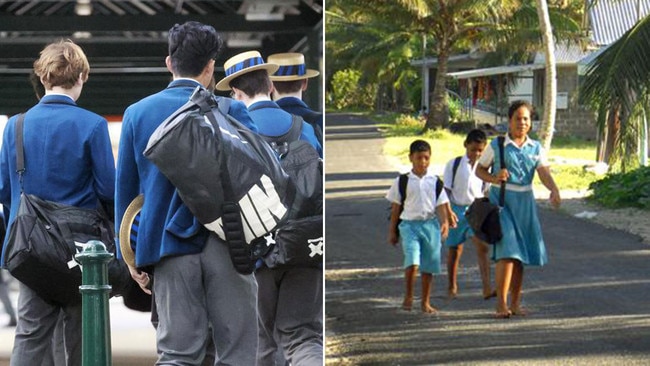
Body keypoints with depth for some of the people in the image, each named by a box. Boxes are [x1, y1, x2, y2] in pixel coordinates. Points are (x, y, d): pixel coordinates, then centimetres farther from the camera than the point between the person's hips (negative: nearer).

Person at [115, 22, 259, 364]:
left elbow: (125, 191, 9)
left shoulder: (137, 113, 7)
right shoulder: (229, 111, -4)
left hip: (172, 248, 3)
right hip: (227, 243, -2)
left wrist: (130, 255, 15)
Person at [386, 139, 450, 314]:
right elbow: (395, 208, 7)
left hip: (430, 224, 2)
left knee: (428, 266, 6)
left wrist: (444, 222, -12)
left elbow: (441, 205, 5)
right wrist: (392, 231, 7)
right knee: (412, 262, -19)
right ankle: (408, 297, -1)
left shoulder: (435, 181, 6)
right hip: (409, 224, -2)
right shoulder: (402, 181, 2)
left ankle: (426, 302, 18)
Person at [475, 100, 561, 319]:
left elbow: (544, 173, -7)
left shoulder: (536, 149, 7)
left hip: (525, 202, 4)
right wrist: (494, 178, -15)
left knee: (521, 255, 8)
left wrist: (554, 190, -27)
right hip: (501, 200, -4)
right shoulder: (497, 146, -2)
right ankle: (501, 304, -16)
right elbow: (479, 170, 6)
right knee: (507, 251, -16)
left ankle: (515, 303, 18)